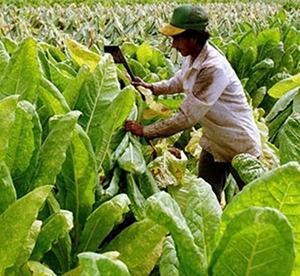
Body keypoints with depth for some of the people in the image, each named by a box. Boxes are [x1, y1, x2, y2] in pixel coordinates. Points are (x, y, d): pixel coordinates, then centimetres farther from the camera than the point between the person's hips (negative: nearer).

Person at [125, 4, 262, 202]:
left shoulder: (213, 68, -33)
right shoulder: (192, 57, -7)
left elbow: (187, 118, -33)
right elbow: (179, 82, 18)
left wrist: (145, 131, -25)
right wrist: (151, 87, 3)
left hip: (240, 146, -8)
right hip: (214, 143, 8)